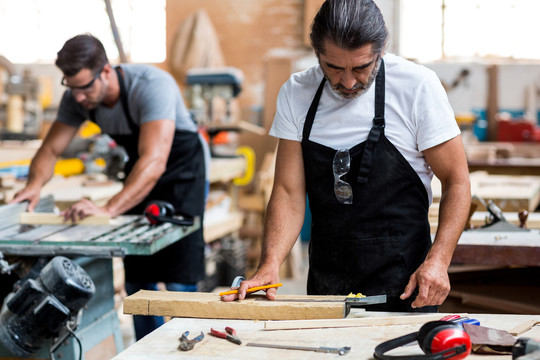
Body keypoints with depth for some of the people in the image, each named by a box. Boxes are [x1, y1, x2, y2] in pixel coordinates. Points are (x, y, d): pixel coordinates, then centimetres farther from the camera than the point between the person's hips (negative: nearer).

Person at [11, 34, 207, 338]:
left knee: (179, 279, -12)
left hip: (182, 166, -6)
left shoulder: (152, 86, -36)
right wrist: (35, 183, -32)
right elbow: (51, 149, -9)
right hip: (138, 173, 6)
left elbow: (154, 162, -46)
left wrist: (109, 209, -56)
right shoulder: (76, 98, -15)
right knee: (137, 278, 9)